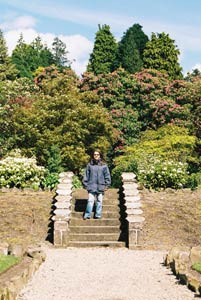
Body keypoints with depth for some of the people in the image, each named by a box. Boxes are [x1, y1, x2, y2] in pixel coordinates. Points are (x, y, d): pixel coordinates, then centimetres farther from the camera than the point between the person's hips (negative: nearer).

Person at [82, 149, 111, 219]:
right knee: (90, 201, -6)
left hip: (100, 186, 1)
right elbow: (86, 175, 7)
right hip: (91, 186, -1)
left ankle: (98, 215, 13)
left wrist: (106, 185, 1)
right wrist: (85, 184, 3)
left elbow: (107, 175, 6)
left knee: (99, 201, 5)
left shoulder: (104, 165, 4)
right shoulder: (89, 165, 5)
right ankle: (87, 215, -2)